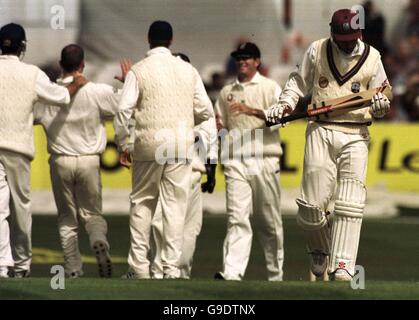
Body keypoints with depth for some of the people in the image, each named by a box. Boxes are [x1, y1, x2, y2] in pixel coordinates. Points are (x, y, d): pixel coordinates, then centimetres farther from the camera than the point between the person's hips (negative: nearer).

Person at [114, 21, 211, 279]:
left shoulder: (139, 71, -3)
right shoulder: (188, 70, 5)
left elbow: (124, 110, -8)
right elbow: (204, 111, 6)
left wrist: (122, 144, 4)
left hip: (149, 143, -1)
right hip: (182, 144, 1)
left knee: (142, 203, 10)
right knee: (176, 205, 4)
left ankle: (139, 266, 7)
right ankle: (172, 267, 1)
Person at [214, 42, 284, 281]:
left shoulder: (270, 87, 5)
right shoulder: (227, 92, 18)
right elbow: (221, 125, 22)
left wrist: (252, 110, -22)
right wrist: (218, 126, -1)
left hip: (264, 160, -2)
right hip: (236, 161, 2)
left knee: (269, 220, 3)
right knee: (237, 217, -10)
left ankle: (276, 274, 14)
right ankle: (232, 272, -19)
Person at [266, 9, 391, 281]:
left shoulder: (371, 57, 3)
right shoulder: (317, 51, 3)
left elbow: (381, 98, 8)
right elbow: (299, 82, 16)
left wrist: (381, 105, -15)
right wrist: (286, 105, 0)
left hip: (356, 135, 0)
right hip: (321, 131, 0)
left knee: (350, 204, -10)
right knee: (313, 202, -3)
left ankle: (343, 266, -11)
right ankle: (319, 249, 24)